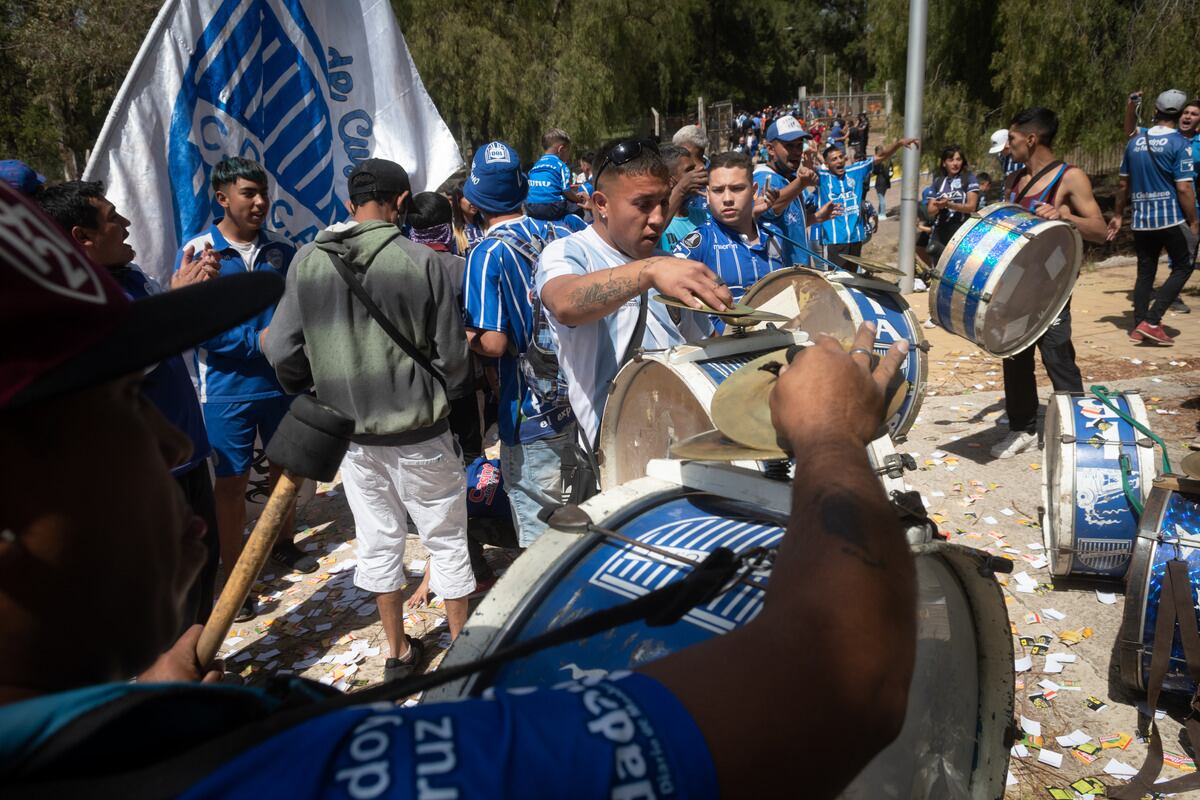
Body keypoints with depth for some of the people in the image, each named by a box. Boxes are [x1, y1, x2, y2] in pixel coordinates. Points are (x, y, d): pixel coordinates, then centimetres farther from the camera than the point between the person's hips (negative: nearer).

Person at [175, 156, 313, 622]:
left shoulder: (282, 252, 1)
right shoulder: (197, 252, -9)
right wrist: (256, 341, -23)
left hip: (281, 381, 4)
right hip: (227, 388, -4)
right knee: (232, 480, 6)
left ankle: (283, 545, 41)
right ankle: (233, 577, 20)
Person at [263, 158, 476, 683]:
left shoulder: (307, 261, -4)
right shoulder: (417, 260, -14)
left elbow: (281, 351, -2)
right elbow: (451, 356, -9)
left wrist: (319, 394, 16)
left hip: (351, 430, 4)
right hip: (417, 428, -3)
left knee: (377, 539, 16)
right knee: (446, 538, 11)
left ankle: (397, 651, 29)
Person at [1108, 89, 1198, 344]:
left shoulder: (1135, 141, 6)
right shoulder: (1179, 144, -10)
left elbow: (1124, 184, 12)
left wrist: (1117, 215, 21)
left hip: (1141, 220, 5)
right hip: (1171, 218, -5)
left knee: (1145, 272, 13)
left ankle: (1139, 326, 13)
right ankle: (1152, 321, -3)